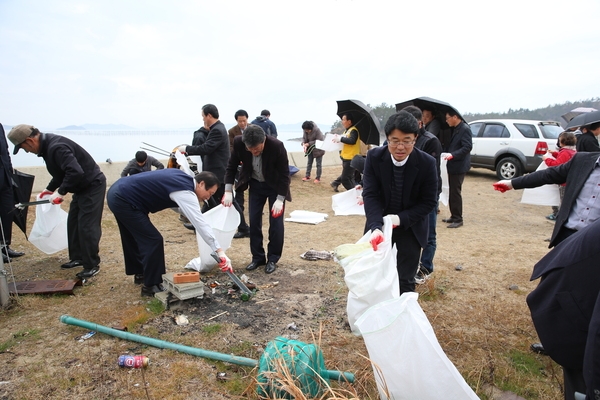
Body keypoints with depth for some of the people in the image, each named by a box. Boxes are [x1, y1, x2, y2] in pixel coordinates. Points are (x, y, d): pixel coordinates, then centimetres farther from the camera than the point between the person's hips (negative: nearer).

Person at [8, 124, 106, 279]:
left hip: (93, 185, -11)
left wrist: (60, 192, -27)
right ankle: (78, 257, 28)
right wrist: (50, 189, 18)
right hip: (82, 187, 11)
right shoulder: (47, 146, 8)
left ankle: (92, 265, 2)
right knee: (73, 223, 16)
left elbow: (75, 172, -35)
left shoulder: (56, 147, -25)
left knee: (87, 226, -8)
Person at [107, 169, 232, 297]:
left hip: (118, 193, 11)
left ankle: (140, 273, 43)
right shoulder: (185, 192, -22)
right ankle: (151, 286, 6)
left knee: (133, 238, 25)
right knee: (153, 241, -7)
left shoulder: (183, 177, 6)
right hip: (123, 200, -11)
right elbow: (200, 222, -29)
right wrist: (219, 251, -32)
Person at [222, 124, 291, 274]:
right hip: (255, 184, 3)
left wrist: (280, 199, -24)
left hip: (275, 185, -3)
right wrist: (228, 191, -14)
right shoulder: (239, 143, -23)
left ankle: (273, 259, 12)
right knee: (254, 222, 3)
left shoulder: (277, 146, -32)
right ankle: (257, 257, 18)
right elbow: (232, 166, -8)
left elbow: (284, 174, -22)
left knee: (276, 222, -3)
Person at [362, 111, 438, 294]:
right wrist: (376, 227, -34)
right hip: (380, 222, 1)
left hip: (411, 226, -1)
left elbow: (429, 201, -13)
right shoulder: (374, 157, -18)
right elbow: (370, 195, -19)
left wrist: (401, 219, -25)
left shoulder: (427, 163, -20)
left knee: (406, 280, 7)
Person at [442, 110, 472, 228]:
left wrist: (452, 155, -30)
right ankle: (454, 216, 23)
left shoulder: (465, 129, -14)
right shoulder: (454, 129, 15)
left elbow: (468, 147, -22)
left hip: (459, 166, -9)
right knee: (452, 192, 14)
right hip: (452, 166, 9)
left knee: (455, 192, -6)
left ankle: (458, 219, 2)